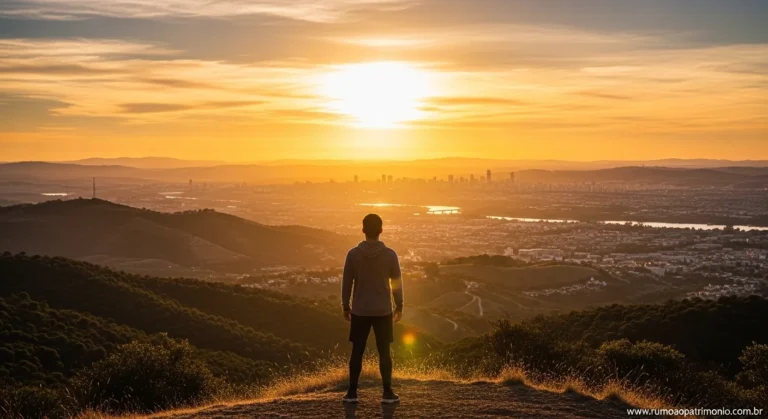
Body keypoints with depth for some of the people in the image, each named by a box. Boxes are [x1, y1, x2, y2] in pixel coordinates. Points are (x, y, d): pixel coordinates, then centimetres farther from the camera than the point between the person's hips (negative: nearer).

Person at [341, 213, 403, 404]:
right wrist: (399, 306, 10)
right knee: (384, 352, 7)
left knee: (357, 351, 9)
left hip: (359, 311, 1)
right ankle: (387, 393, 7)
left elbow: (346, 282, -1)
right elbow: (397, 282, -2)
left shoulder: (353, 254, -7)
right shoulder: (390, 254, -7)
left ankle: (352, 392, 10)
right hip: (383, 311, 0)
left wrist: (345, 306, 10)